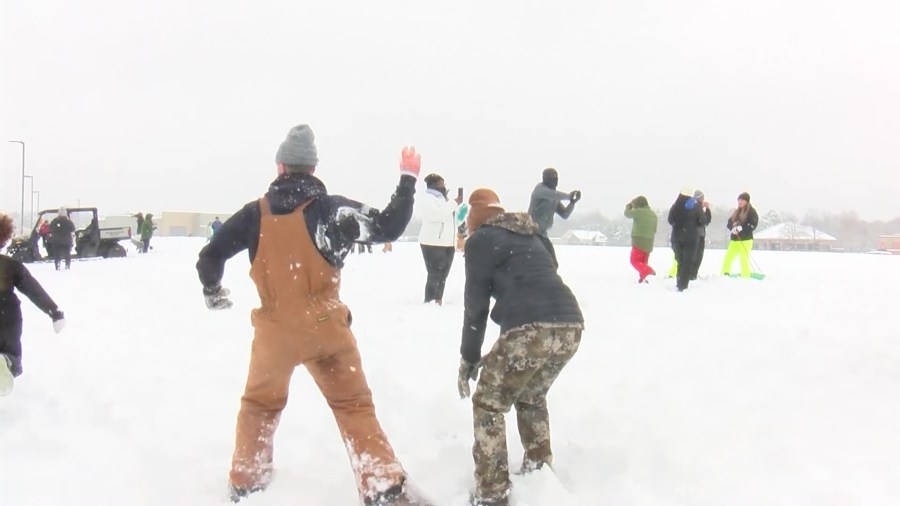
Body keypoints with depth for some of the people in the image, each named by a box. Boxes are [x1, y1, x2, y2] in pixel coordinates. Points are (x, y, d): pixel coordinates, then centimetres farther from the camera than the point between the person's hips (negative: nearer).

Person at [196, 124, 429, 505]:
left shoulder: (256, 213, -1)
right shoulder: (332, 208, -8)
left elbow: (209, 257, 3)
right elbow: (387, 228, -8)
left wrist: (213, 293, 23)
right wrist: (408, 180, 4)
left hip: (273, 329, 2)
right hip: (324, 328, -2)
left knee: (260, 404, 24)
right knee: (354, 406, 7)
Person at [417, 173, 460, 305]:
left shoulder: (443, 199, 22)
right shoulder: (429, 198, -7)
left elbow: (451, 219, 27)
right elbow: (436, 214, -26)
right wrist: (454, 204, -21)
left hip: (447, 244, 9)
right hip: (433, 244, -9)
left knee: (442, 275, 11)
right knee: (435, 275, -13)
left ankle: (438, 302, 19)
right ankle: (429, 303, -10)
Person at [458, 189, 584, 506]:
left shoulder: (480, 239, 10)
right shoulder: (531, 235, 30)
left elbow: (476, 304, 7)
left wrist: (469, 358, 17)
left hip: (531, 329, -7)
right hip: (570, 326, 7)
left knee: (488, 404, 12)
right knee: (531, 397, 31)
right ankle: (539, 474, 36)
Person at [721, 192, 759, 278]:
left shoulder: (751, 211, -3)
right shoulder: (736, 211, 16)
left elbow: (753, 225, -12)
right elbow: (729, 223, 12)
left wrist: (741, 227, -23)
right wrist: (733, 227, -11)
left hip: (746, 240, -6)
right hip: (735, 239, 6)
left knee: (744, 260, -9)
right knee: (728, 258, 5)